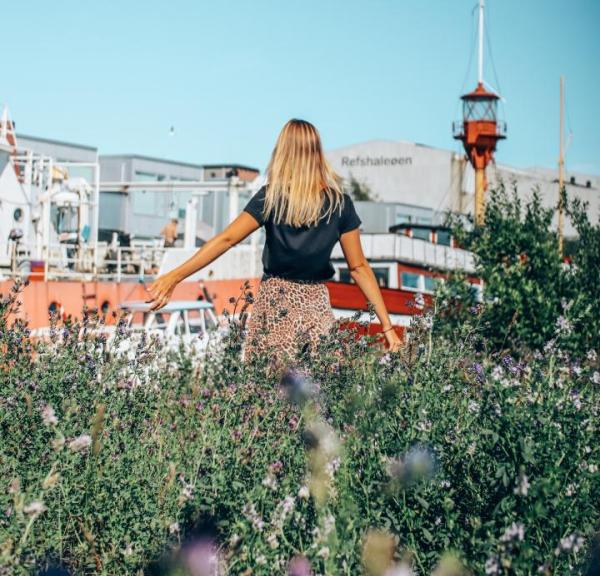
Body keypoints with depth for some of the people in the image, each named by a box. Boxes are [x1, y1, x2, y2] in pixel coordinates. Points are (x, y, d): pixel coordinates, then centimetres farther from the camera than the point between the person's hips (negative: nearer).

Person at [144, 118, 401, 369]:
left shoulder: (270, 197, -3)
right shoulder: (340, 202, 2)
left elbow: (226, 239, -11)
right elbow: (359, 267, 1)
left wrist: (174, 276, -14)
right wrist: (387, 326, 3)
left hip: (273, 302, -1)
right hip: (316, 305, 1)